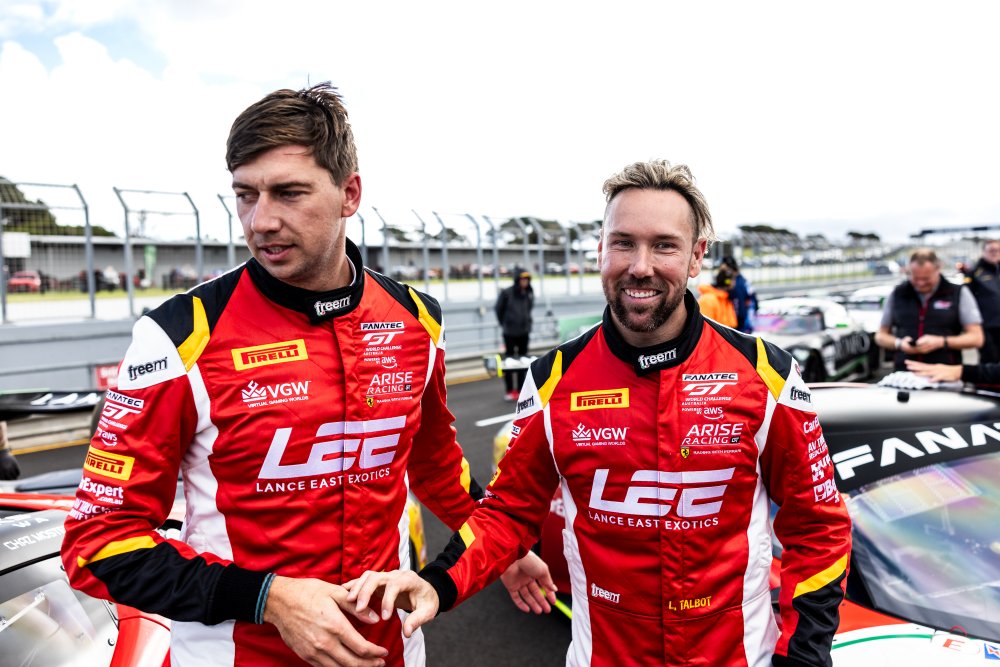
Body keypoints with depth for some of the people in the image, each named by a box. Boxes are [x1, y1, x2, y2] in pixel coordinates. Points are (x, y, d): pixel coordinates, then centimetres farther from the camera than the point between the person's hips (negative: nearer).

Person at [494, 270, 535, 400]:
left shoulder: (528, 294, -2)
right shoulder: (506, 293, -14)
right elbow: (498, 309, -3)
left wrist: (526, 321, 8)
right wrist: (504, 323, 3)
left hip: (524, 331, 4)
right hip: (510, 332, -4)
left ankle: (520, 390, 19)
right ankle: (509, 391, 9)